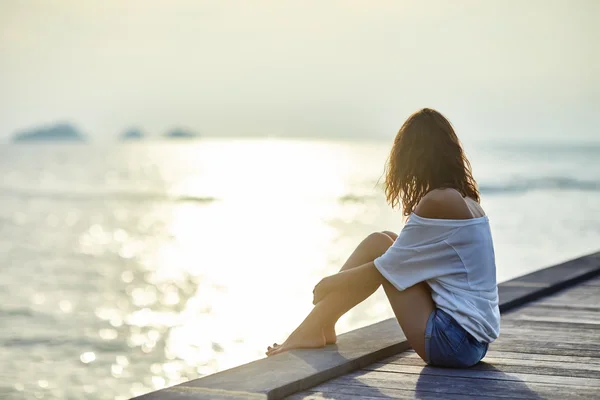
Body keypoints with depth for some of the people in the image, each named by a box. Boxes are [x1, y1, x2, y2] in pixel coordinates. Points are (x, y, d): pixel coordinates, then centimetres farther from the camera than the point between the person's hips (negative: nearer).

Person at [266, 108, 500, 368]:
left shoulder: (437, 202, -15)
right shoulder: (464, 199, 12)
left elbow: (382, 271, -11)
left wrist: (328, 285, 4)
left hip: (454, 341, -8)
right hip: (475, 338, 8)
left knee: (379, 246, -1)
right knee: (382, 243, 8)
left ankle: (315, 329, 7)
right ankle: (319, 327, 10)